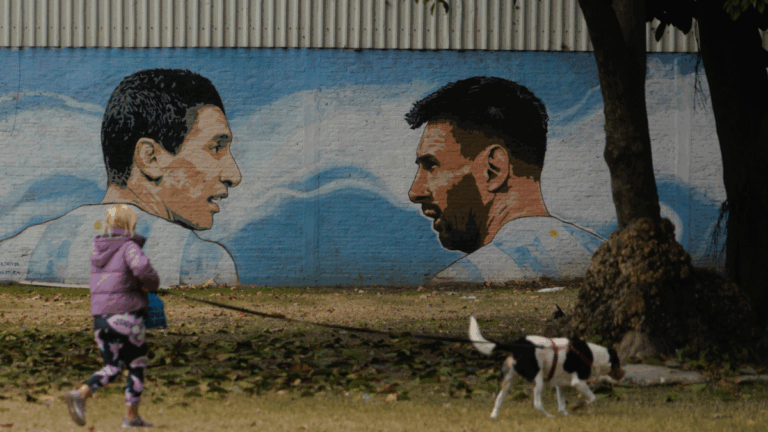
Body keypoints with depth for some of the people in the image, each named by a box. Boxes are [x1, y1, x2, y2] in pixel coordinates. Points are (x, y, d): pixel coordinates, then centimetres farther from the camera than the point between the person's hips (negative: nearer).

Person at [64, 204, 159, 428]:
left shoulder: (98, 249, 12)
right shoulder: (128, 247, -10)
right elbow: (142, 267, -29)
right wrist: (152, 283, -8)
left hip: (101, 317, 6)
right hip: (127, 315, -6)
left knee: (111, 368, 14)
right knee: (136, 366, 10)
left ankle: (80, 394, -9)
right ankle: (131, 416, 12)